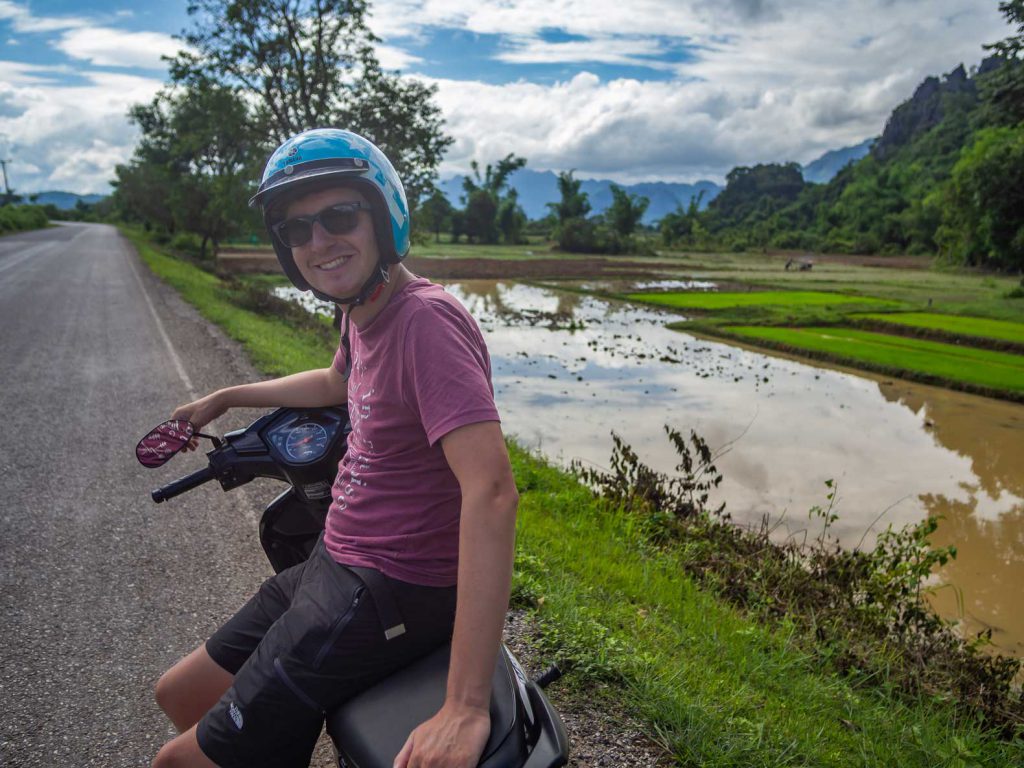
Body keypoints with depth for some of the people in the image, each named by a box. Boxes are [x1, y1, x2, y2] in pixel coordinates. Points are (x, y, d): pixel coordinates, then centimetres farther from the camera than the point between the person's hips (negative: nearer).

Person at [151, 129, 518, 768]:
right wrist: (225, 398, 38)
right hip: (334, 565, 9)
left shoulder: (426, 319, -25)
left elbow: (491, 490, -34)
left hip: (388, 595, -9)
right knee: (179, 697, 21)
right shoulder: (364, 313, 6)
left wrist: (466, 705, -36)